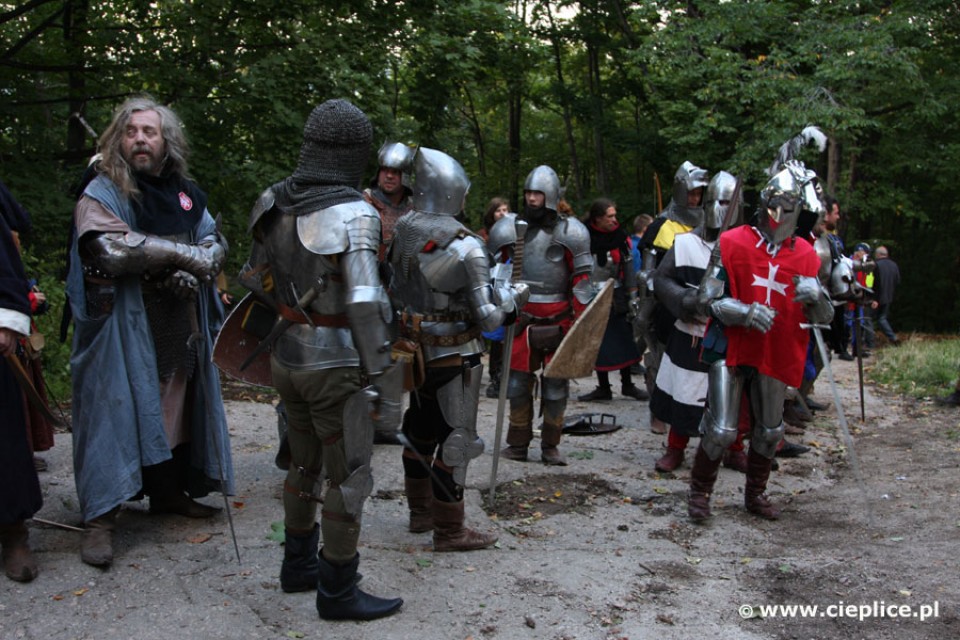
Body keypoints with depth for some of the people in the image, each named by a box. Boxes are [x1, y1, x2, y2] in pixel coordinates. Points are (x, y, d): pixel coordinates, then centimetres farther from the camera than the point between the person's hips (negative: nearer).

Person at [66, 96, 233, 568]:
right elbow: (112, 249, -24)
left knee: (176, 410, 14)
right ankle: (100, 518, 4)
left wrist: (193, 272, -14)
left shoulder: (184, 192, 10)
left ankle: (169, 492, 31)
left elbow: (215, 243, 8)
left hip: (179, 326, 6)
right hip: (124, 330, -6)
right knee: (116, 412, -4)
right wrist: (184, 254, -20)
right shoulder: (102, 193, -7)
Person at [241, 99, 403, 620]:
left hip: (286, 359, 7)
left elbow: (256, 279, 10)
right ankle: (337, 591, 18)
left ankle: (299, 565, 38)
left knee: (305, 464, 23)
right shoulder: (351, 214, -19)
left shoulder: (273, 203, 3)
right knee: (349, 478, 6)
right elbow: (365, 306, -24)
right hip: (336, 366, -7)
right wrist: (381, 381, -20)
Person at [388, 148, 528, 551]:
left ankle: (420, 511, 36)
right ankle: (449, 531, 14)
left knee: (421, 432, 20)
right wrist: (513, 296, -4)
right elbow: (488, 318, -21)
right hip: (454, 356, -7)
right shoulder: (466, 248, -22)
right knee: (455, 440, 4)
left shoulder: (402, 232, -1)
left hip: (416, 350, 7)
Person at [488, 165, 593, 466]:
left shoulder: (568, 232, -3)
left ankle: (550, 446, 19)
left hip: (559, 322, -1)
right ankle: (518, 444, 18)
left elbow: (581, 281, -2)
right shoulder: (510, 228, 2)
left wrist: (580, 322, -5)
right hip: (522, 320, 2)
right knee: (519, 382, 6)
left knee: (556, 385, 6)